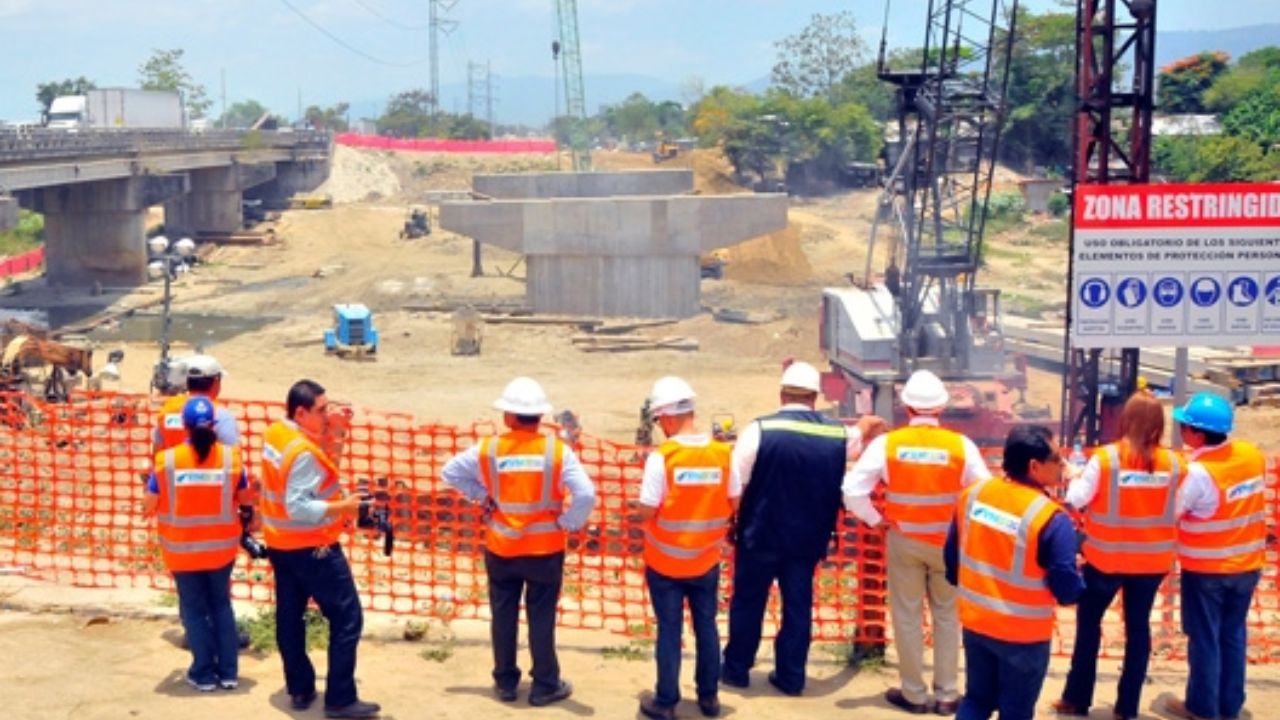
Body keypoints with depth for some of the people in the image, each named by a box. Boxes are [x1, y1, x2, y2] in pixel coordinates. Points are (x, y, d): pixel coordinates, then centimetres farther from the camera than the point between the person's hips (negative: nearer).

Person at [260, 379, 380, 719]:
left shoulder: (276, 433, 1)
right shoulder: (303, 452, -26)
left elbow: (323, 461, 11)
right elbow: (299, 508, -29)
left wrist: (334, 431, -2)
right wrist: (342, 506, -23)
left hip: (279, 544, 9)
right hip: (311, 547, -9)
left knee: (289, 616, 15)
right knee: (346, 618, -2)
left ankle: (300, 690, 25)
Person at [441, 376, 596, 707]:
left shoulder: (488, 449, -9)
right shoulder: (557, 450, -15)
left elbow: (449, 472, 1)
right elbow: (586, 494, -23)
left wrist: (482, 495, 4)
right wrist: (567, 523, -8)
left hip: (501, 549, 2)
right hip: (545, 549, -2)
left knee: (503, 616, 15)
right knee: (541, 618, 9)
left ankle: (505, 682, 26)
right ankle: (545, 686, 17)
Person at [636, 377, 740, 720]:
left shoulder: (661, 456, -20)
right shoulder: (723, 453, -8)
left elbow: (646, 512, -18)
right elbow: (734, 504, 2)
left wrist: (640, 515, 3)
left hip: (666, 561, -3)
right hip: (706, 560, 3)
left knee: (669, 630, 8)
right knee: (706, 626, 17)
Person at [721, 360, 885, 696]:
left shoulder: (759, 430, -13)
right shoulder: (838, 435, -3)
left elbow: (734, 485, -10)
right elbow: (873, 425, 18)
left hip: (760, 534, -2)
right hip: (809, 539, 2)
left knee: (748, 602, 12)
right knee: (798, 606, 13)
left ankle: (736, 669, 22)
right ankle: (791, 676, 19)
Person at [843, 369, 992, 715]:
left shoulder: (887, 443, -11)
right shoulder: (961, 445, -10)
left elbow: (852, 491, -14)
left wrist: (876, 520, 0)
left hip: (903, 540, -1)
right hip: (948, 541, 1)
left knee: (907, 616, 11)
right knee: (947, 616, 14)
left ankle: (914, 694, 18)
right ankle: (947, 694, 19)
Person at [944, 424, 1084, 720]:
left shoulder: (972, 494, -5)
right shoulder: (1051, 518, -24)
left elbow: (951, 554, 7)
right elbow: (1067, 590, -19)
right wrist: (1077, 582, 5)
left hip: (974, 621, 5)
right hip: (1023, 633, -5)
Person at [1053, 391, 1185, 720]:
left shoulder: (1105, 458, -17)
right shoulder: (1173, 463, -7)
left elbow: (1076, 498, -13)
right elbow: (1178, 508, 1)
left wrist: (1077, 476, 6)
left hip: (1106, 557, -2)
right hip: (1152, 559, 3)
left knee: (1088, 623, 14)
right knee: (1138, 626, 13)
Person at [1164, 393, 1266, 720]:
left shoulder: (1198, 472, -26)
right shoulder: (1253, 455, -6)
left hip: (1205, 568, -6)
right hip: (1247, 564, 6)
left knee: (1204, 638, 9)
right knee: (1233, 635, 17)